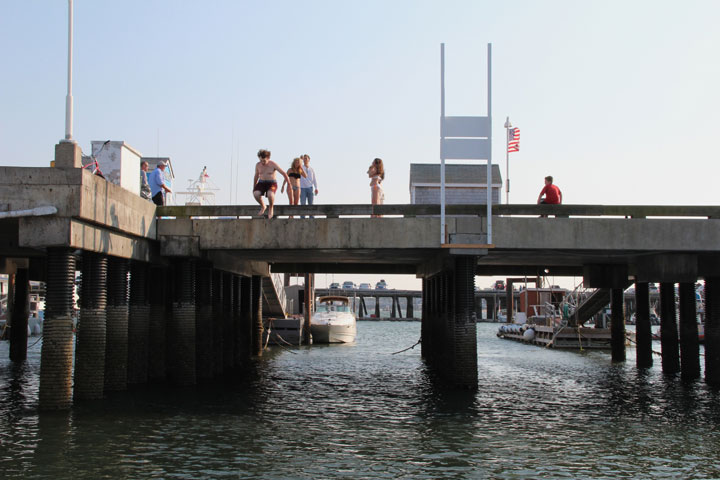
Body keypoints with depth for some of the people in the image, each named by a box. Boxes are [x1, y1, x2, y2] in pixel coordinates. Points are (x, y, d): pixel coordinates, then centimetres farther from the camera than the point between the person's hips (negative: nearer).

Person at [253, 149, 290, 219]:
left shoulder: (273, 164, -12)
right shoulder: (258, 165, 1)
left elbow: (284, 173, -5)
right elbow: (256, 177, 16)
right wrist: (253, 188, 20)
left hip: (271, 183, -4)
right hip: (261, 183, 4)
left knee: (270, 194, -37)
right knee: (256, 194, -28)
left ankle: (270, 208, -5)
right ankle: (262, 206, 2)